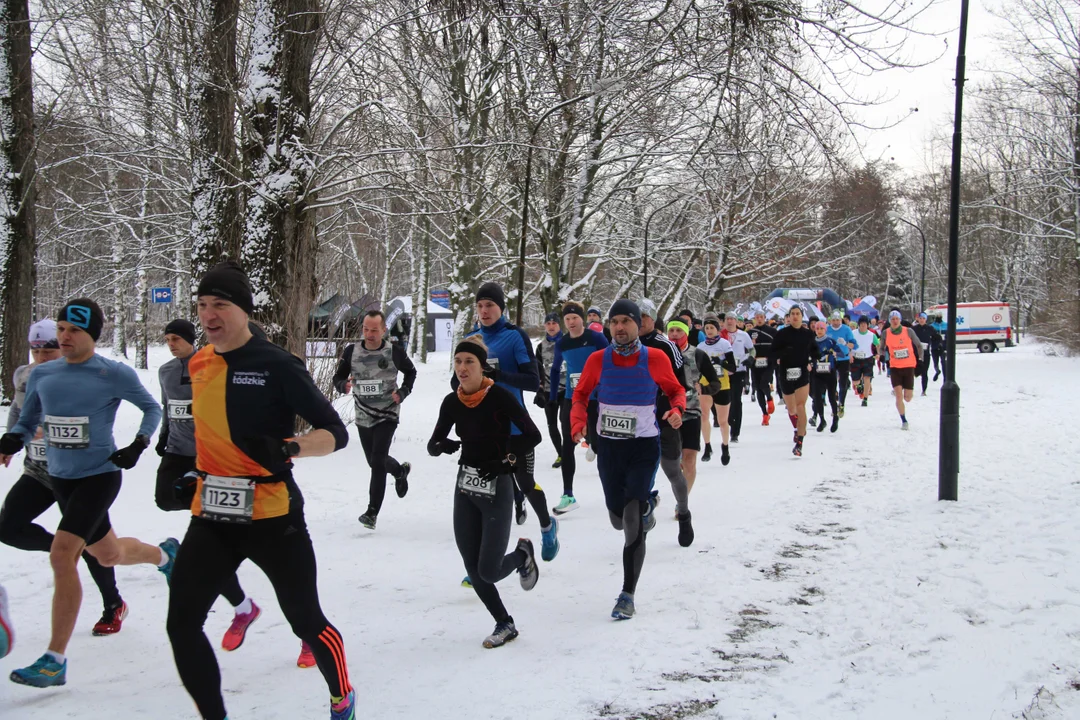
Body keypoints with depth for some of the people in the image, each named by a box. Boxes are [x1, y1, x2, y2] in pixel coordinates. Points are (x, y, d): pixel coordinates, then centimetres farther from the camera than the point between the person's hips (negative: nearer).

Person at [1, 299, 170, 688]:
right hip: (61, 478, 6)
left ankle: (55, 661, -14)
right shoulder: (41, 375, 2)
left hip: (100, 476, -6)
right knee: (109, 555, 21)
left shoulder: (115, 375, -10)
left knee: (61, 555, -21)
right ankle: (164, 554, 56)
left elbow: (152, 409, 4)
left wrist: (138, 445, -10)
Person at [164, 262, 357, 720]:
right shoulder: (199, 364, 6)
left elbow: (335, 433, -13)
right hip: (212, 517, 5)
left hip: (272, 516, -5)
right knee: (181, 623, -4)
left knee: (306, 623, 7)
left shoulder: (277, 365, -12)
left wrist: (286, 449, -30)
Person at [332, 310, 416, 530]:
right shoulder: (351, 352, -7)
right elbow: (338, 377, 2)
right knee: (374, 461, 18)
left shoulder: (395, 351, -12)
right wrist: (343, 385, -21)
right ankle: (400, 471, 51)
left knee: (378, 460, -15)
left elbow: (410, 372, 6)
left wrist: (403, 392, -9)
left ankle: (372, 512, -7)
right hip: (363, 416, 4)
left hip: (387, 414, -4)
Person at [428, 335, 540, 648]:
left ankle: (523, 554, 25)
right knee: (473, 571, 6)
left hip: (497, 489, -5)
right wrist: (443, 445, -17)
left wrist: (505, 459, -22)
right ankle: (504, 624, 25)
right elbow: (432, 446, 5)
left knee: (488, 572, -7)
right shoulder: (452, 402, 1)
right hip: (465, 489, 5)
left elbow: (533, 436, -14)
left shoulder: (499, 397, -15)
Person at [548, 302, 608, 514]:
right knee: (568, 446, 2)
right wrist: (552, 397, 15)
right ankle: (568, 495, 7)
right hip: (571, 399, 4)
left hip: (595, 399, -4)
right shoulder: (561, 344, 3)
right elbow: (555, 370, 16)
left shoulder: (596, 338, -11)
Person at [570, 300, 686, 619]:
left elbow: (676, 390, 6)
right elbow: (581, 395, 9)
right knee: (618, 520, 15)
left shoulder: (655, 358, -8)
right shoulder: (598, 360, -4)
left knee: (633, 522, -14)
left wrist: (677, 410, -16)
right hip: (608, 446, 3)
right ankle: (646, 505, 52)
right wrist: (579, 421, -10)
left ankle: (627, 595, -6)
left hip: (644, 447, -3)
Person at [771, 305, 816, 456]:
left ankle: (799, 443, -14)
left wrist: (810, 361, -2)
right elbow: (774, 352, -2)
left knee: (800, 406, -13)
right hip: (786, 374, 1)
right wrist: (785, 352, -21)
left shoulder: (808, 333, 4)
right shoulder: (782, 333, -1)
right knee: (791, 408, 12)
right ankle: (798, 429, 43)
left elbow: (814, 350, 16)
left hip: (803, 372, -1)